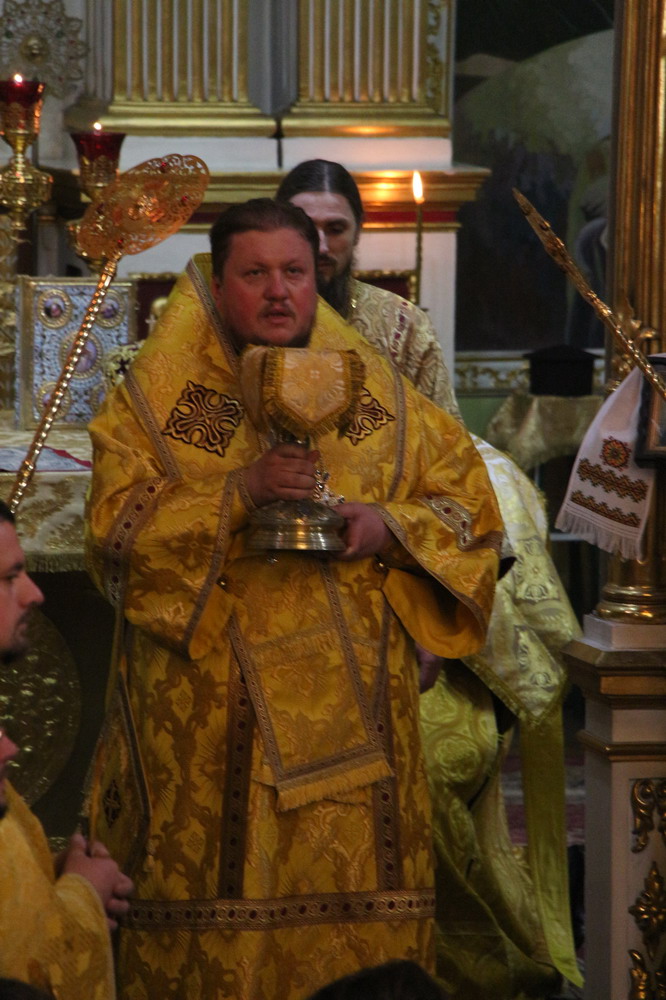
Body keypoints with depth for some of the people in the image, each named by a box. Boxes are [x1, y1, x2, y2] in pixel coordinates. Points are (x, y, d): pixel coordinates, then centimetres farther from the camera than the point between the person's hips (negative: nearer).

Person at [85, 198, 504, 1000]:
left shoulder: (380, 395, 9)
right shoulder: (155, 396, 3)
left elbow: (471, 508, 11)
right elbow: (115, 533, -8)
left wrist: (389, 527, -8)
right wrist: (240, 493, -18)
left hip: (352, 712, 2)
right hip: (208, 716, -2)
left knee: (355, 893, 2)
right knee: (215, 916, -1)